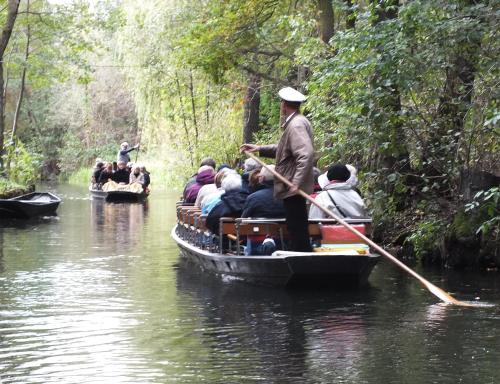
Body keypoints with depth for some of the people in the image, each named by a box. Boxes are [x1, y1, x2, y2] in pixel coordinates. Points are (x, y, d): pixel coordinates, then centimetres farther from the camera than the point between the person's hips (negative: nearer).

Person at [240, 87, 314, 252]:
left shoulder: (296, 125, -18)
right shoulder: (296, 122, 15)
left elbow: (306, 154, -28)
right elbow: (284, 149, 24)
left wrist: (297, 182, -30)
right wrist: (260, 148, 21)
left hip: (293, 189, -11)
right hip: (293, 188, 11)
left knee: (297, 230, -7)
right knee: (296, 229, 16)